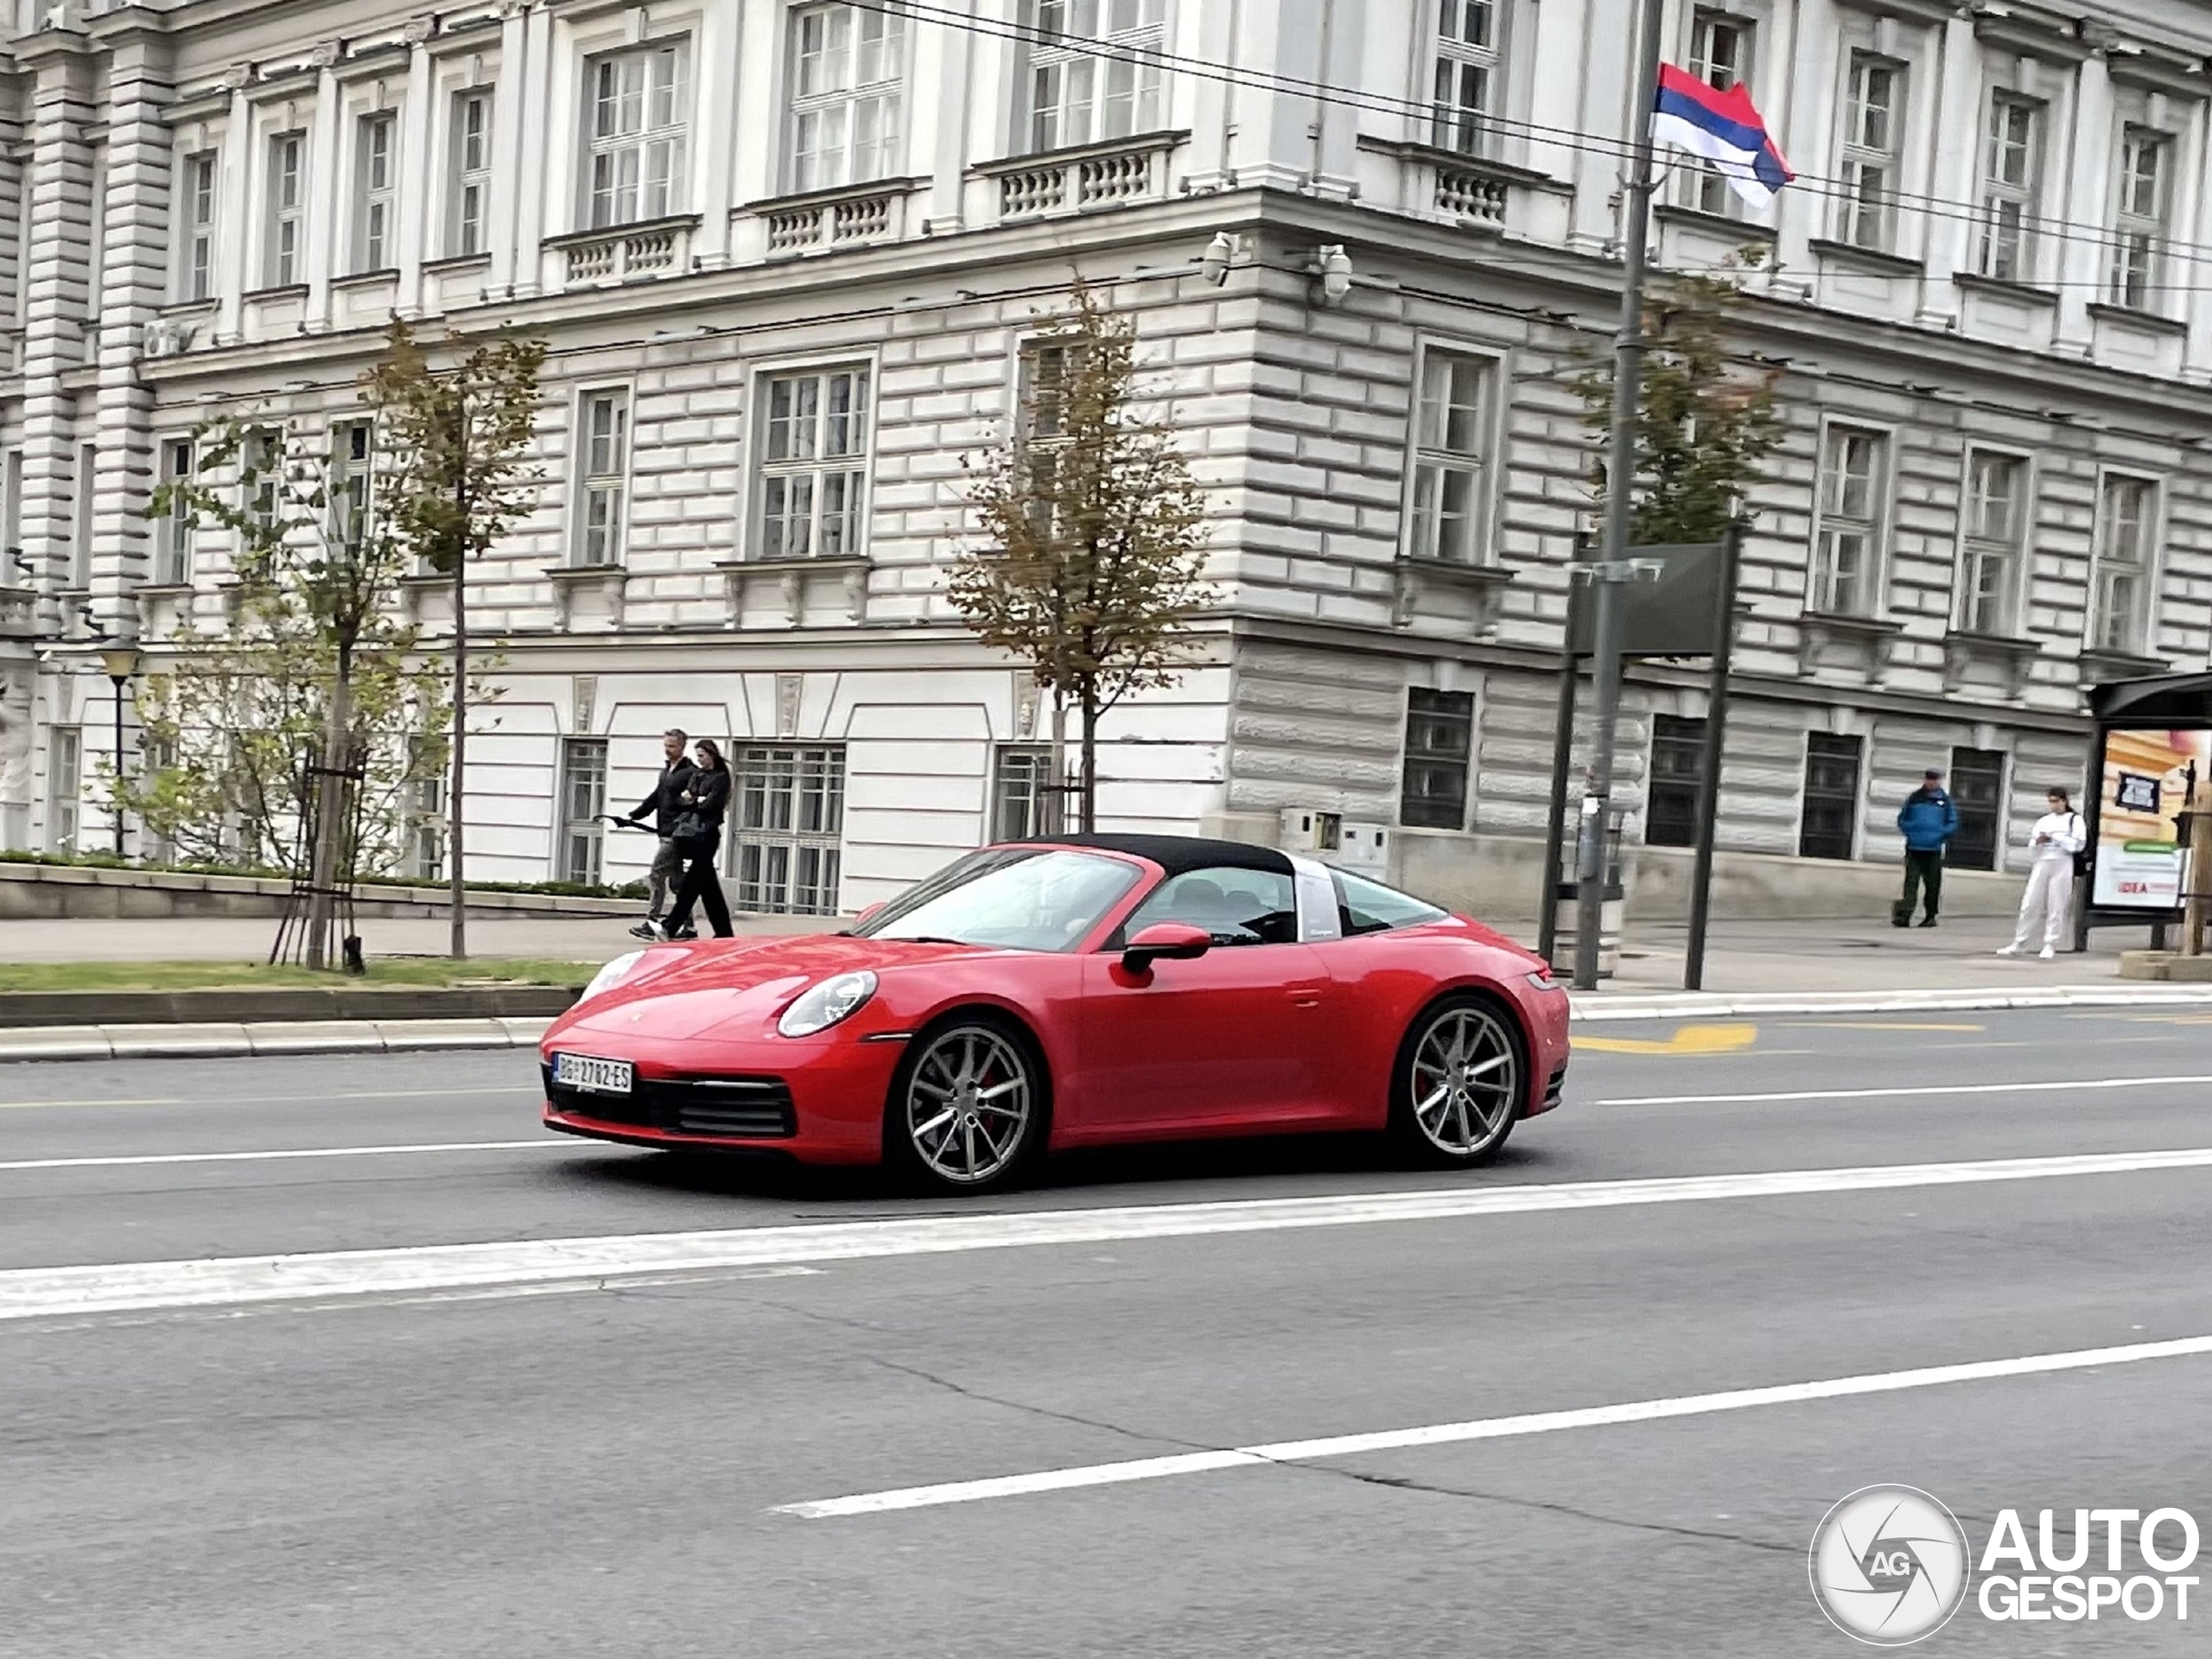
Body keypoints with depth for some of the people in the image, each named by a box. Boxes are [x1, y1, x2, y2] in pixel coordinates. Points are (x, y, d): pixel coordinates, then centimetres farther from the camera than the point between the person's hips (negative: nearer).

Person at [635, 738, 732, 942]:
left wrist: (691, 801, 1)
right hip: (689, 831, 8)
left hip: (706, 835, -8)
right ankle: (723, 932, 12)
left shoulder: (721, 778, -4)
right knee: (707, 885, 8)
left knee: (690, 884, -7)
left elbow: (710, 805, -14)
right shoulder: (697, 774, 18)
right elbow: (679, 799, 12)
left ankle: (671, 927, -10)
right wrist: (698, 800, -7)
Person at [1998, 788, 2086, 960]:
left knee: (2056, 907, -2)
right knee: (2030, 904, 1)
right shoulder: (2044, 820, 17)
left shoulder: (2075, 820, 6)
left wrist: (2055, 837, -11)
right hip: (2041, 863, 4)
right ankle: (2019, 944, 4)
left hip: (2062, 864, -4)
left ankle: (2050, 945, 4)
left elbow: (2078, 844, -7)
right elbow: (2031, 846, 15)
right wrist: (2037, 842, -7)